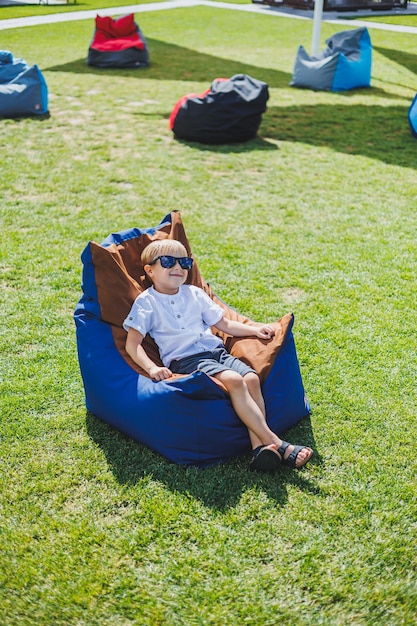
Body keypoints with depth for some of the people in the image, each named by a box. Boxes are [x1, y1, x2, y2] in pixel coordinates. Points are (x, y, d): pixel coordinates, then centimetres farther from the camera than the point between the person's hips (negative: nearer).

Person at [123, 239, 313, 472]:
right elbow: (133, 343, -5)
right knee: (233, 380, -30)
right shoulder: (147, 302, 4)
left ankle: (259, 447, -28)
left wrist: (254, 330, 10)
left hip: (217, 351, 6)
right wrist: (152, 367, -21)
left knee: (252, 378, -22)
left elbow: (224, 324, 24)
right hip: (185, 360, -6)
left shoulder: (195, 293, 20)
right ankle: (274, 442, -29)